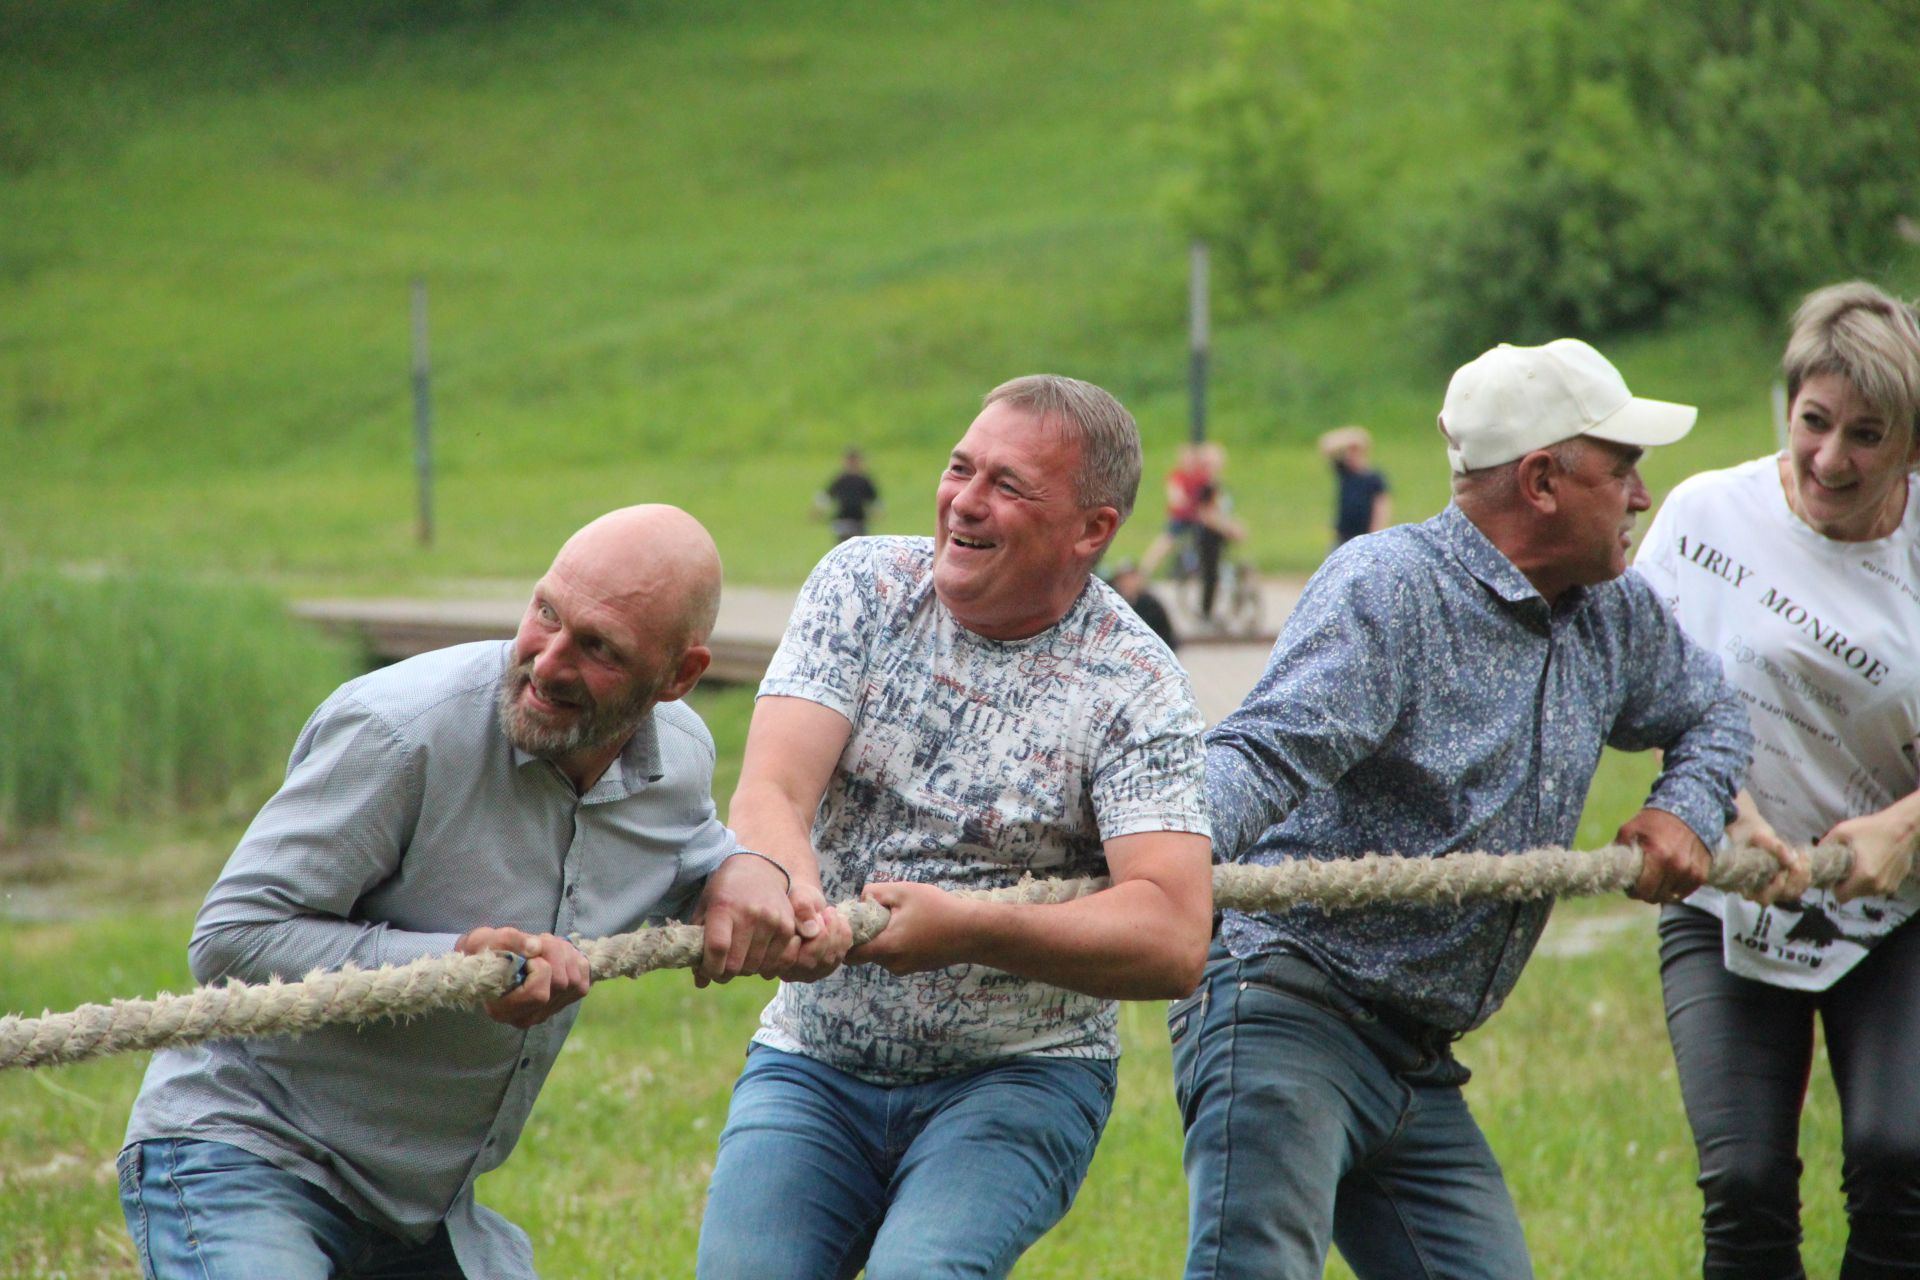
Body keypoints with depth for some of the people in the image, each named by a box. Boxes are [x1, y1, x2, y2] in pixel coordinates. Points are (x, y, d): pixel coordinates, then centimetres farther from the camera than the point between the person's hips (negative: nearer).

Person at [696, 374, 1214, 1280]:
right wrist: (788, 895, -35)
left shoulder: (1135, 691, -9)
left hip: (1016, 1079, -3)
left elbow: (1173, 942, -20)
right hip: (811, 1064, 3)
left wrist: (970, 928, -32)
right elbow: (770, 795, -12)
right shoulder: (865, 585, 0)